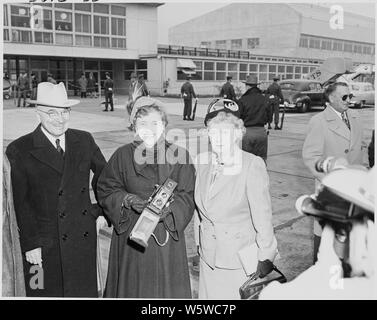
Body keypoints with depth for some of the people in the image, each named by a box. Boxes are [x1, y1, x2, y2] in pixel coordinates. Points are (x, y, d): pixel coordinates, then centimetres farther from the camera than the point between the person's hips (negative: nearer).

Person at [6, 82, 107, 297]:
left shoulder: (84, 140, 3)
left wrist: (102, 208, 7)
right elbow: (20, 204, -8)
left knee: (86, 291, 13)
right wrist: (30, 244, -11)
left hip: (84, 239, 3)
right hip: (44, 246, -3)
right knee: (47, 292, 9)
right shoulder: (19, 151, -7)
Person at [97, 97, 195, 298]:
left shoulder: (179, 156, -2)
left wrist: (168, 208, -22)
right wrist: (127, 199, -15)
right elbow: (105, 190, 3)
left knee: (166, 287, 7)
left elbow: (187, 197, -4)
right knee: (132, 287, 9)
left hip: (168, 234, 0)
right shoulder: (122, 156, 1)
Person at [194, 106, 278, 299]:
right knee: (210, 294, 14)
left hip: (241, 255, -5)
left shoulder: (252, 165, -16)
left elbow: (262, 214, -14)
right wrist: (200, 243, 13)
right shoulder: (202, 162, 0)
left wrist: (266, 257, -11)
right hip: (209, 254, 5)